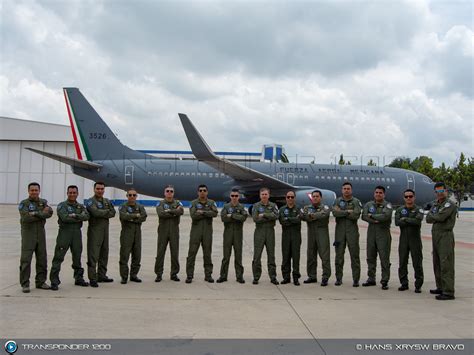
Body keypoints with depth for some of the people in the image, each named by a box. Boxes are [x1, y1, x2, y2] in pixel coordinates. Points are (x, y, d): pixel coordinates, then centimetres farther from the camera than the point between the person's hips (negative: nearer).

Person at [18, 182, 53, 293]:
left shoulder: (43, 202, 10)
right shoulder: (24, 203, -2)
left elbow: (49, 213, -8)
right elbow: (26, 217, -18)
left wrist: (36, 214, -19)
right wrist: (42, 214, -12)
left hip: (41, 234, 4)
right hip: (28, 234, -4)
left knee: (42, 259, 8)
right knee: (26, 260, -6)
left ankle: (40, 282, 18)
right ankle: (25, 284, -1)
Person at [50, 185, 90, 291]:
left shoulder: (81, 206, 14)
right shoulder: (62, 206, 0)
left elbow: (86, 216, -5)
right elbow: (65, 217, -17)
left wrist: (75, 215, -19)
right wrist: (79, 218, -10)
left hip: (77, 233, 4)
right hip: (64, 233, -4)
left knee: (77, 257, 13)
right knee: (58, 257, -6)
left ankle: (79, 278, 25)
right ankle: (54, 281, -3)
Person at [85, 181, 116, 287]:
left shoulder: (107, 201, 17)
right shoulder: (90, 201, -5)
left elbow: (113, 213, 4)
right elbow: (96, 212, -22)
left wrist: (102, 214, -12)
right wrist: (107, 211, -7)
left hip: (105, 230, 7)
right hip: (94, 230, -7)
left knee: (104, 254, 13)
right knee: (93, 255, -7)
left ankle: (102, 275, 24)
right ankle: (92, 279, -5)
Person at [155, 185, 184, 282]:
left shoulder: (178, 203, 9)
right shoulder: (160, 203, 6)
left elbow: (181, 211, -14)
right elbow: (161, 214, -15)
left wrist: (169, 211, -14)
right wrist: (174, 213, -11)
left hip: (174, 231, 1)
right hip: (163, 231, -1)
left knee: (175, 253, 3)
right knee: (160, 253, -1)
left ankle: (174, 274, 12)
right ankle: (159, 274, 7)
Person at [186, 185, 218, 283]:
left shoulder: (211, 203, 7)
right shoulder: (193, 203, 3)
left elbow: (215, 213, -12)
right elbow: (193, 215, -13)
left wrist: (202, 212, -14)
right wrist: (208, 214, -10)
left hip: (207, 231, 1)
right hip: (196, 231, -1)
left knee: (207, 254, 6)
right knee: (192, 253, -3)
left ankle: (208, 275, 14)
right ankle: (189, 275, 3)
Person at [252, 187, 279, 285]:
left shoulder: (273, 205, 9)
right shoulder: (256, 206, 5)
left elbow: (276, 216, -10)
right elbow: (255, 218, -10)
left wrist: (264, 215, -12)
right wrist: (269, 217, -9)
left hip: (270, 231, 1)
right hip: (259, 231, -1)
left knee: (271, 255, 4)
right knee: (257, 255, -1)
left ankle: (273, 277, 10)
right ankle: (256, 277, 6)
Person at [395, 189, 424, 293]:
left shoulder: (418, 209, 0)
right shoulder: (400, 210, 8)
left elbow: (418, 221, -20)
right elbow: (397, 222, -9)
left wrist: (405, 219, -11)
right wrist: (411, 222, -12)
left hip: (415, 239, -3)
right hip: (403, 239, 3)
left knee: (417, 263, -1)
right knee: (402, 262, 6)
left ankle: (418, 285, 6)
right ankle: (404, 283, 17)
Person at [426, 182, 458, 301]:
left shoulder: (450, 205, -8)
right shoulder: (435, 204, 17)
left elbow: (440, 217, -21)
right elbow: (428, 219, 9)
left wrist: (432, 215, -2)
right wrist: (437, 218, -9)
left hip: (445, 236, -9)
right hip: (436, 235, 9)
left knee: (446, 264, -10)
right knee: (437, 263, 14)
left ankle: (448, 292, -10)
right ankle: (440, 288, 25)